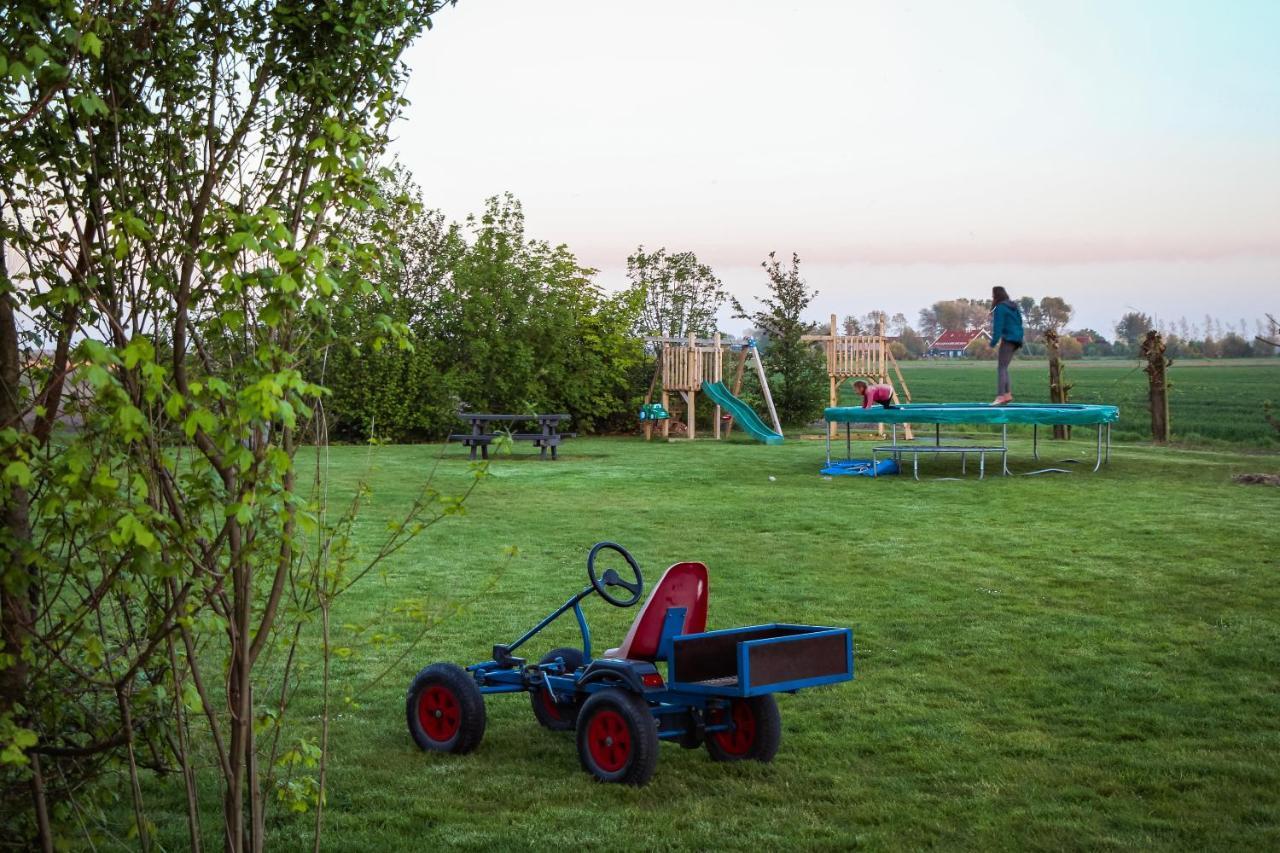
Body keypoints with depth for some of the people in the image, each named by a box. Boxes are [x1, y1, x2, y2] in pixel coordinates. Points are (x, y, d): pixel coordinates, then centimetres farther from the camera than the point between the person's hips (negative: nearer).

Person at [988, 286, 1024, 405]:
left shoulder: (1000, 308, -9)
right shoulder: (1014, 307, 18)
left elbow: (998, 327, -16)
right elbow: (1019, 323, 19)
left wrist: (993, 342, -17)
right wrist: (1020, 339, 21)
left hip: (1008, 339, -9)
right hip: (1017, 339, 9)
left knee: (1001, 367, -11)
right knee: (1004, 367, 14)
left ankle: (1000, 396, -21)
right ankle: (1008, 394, 6)